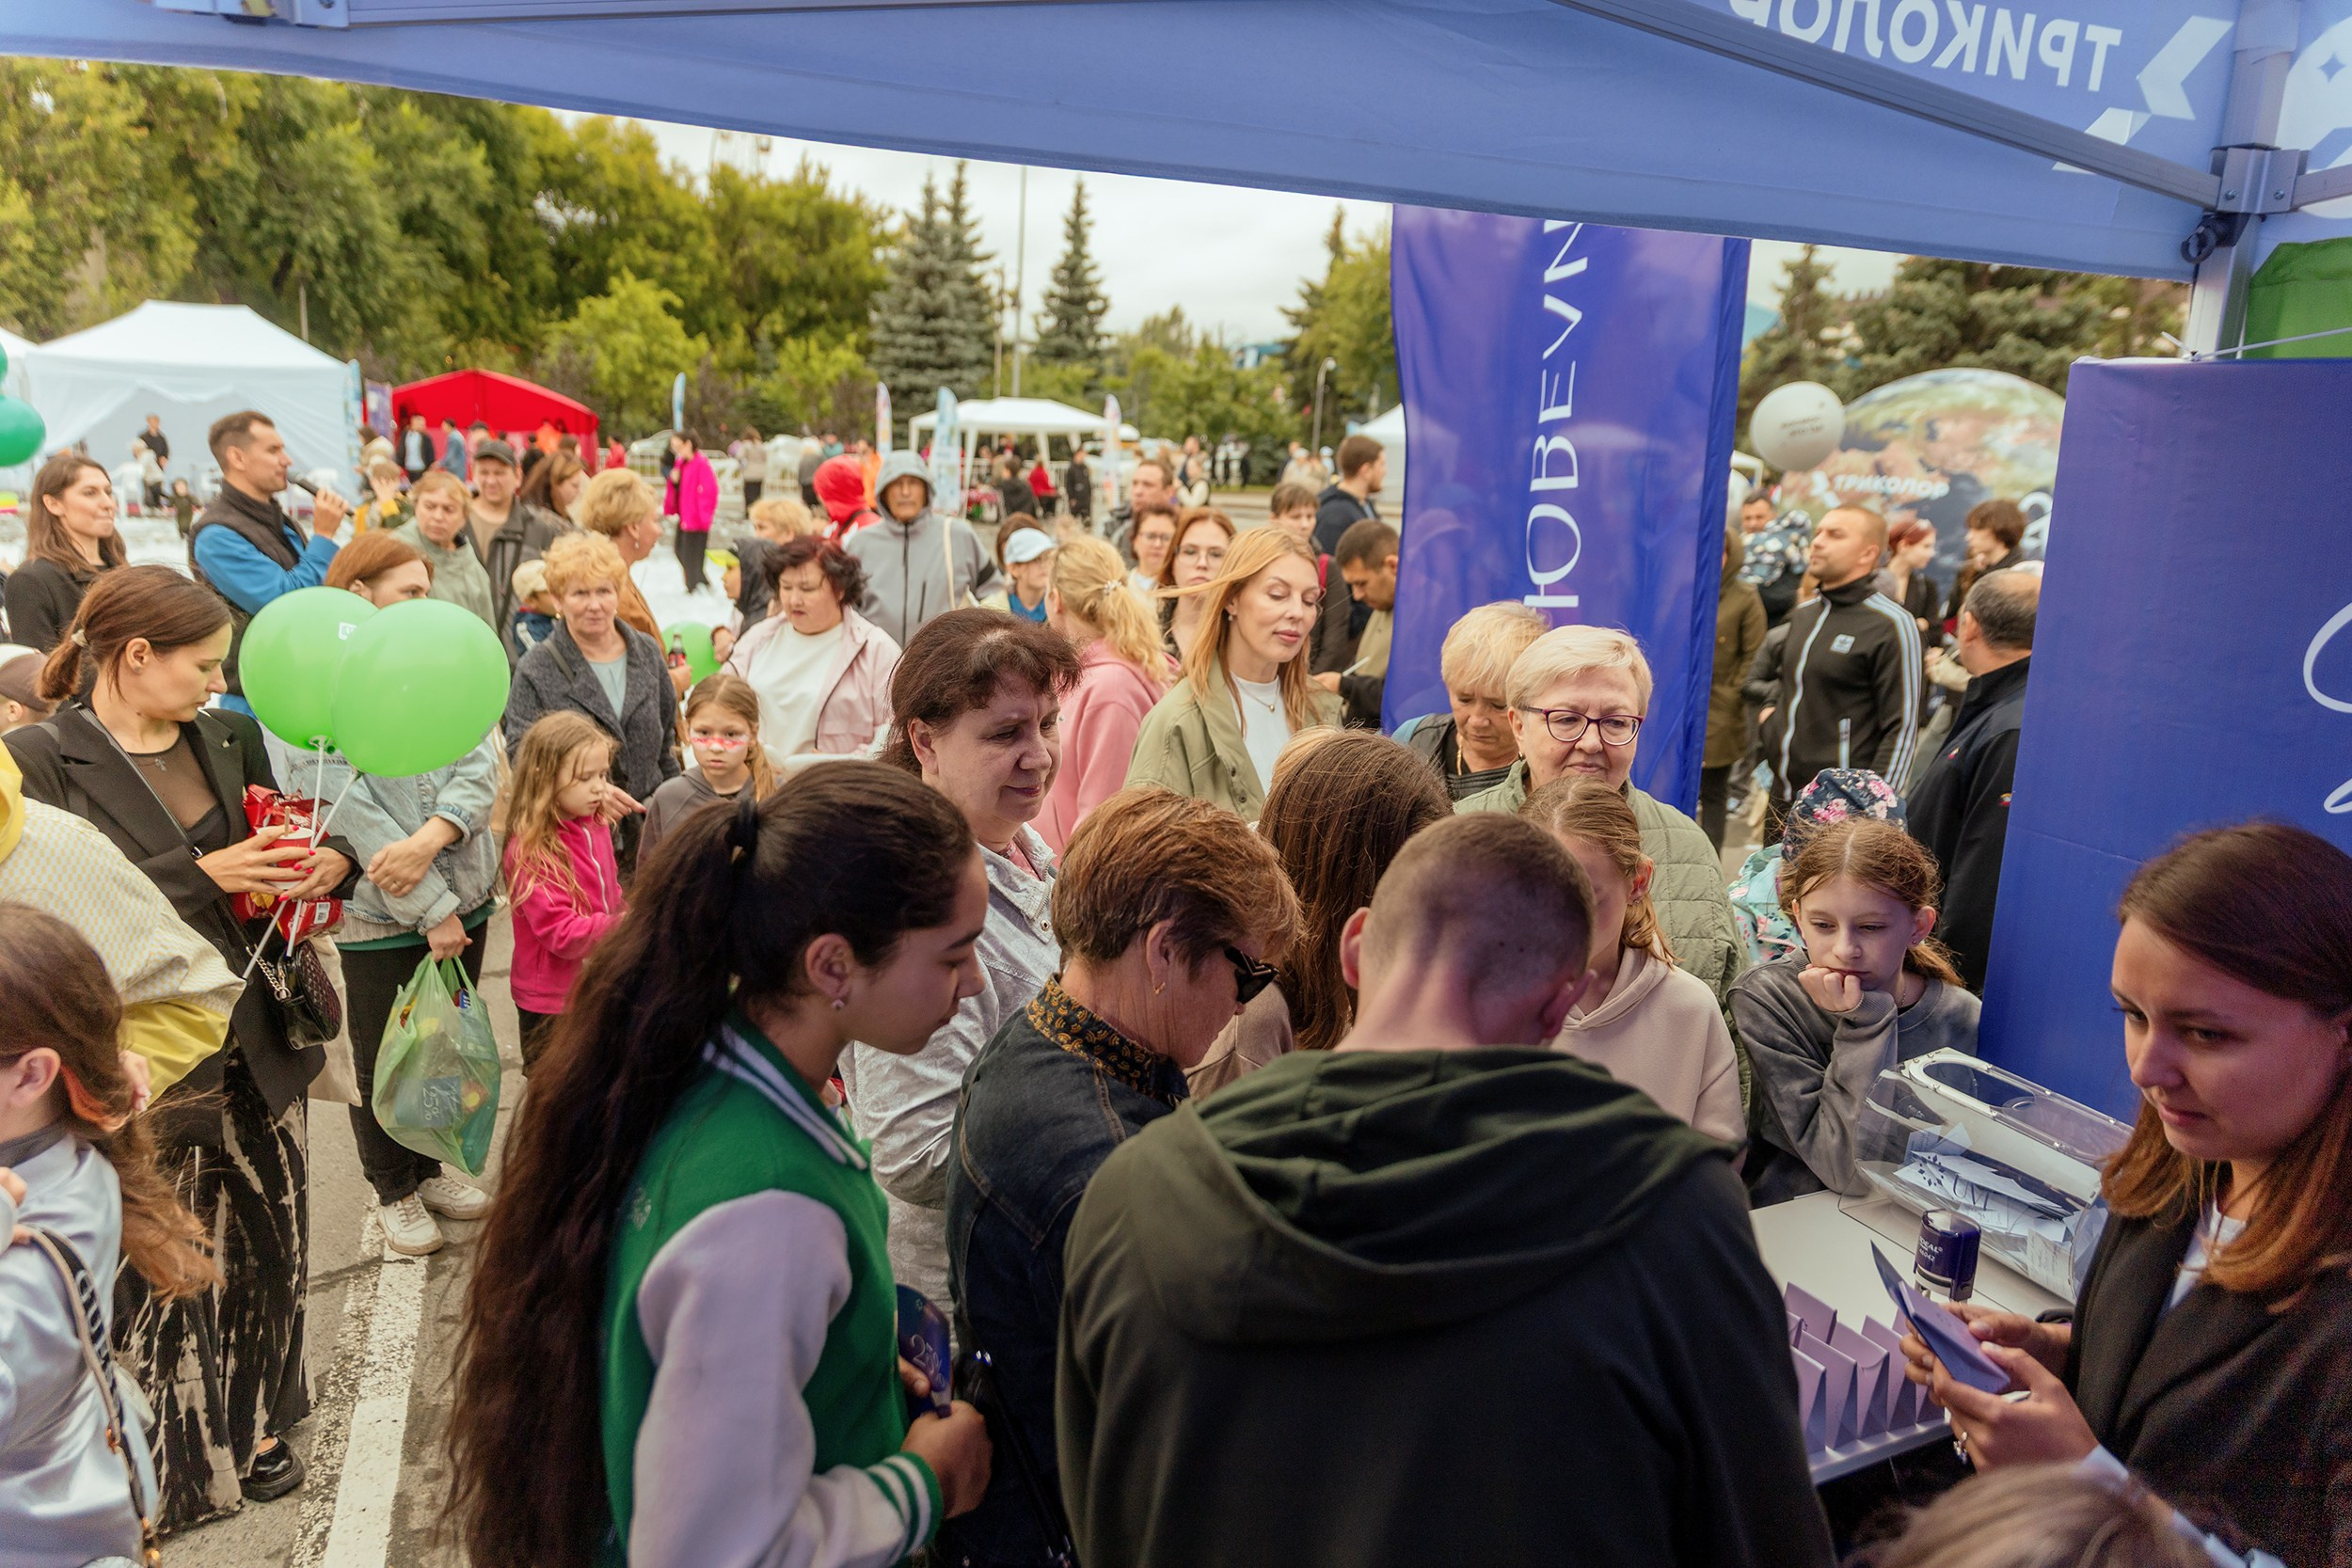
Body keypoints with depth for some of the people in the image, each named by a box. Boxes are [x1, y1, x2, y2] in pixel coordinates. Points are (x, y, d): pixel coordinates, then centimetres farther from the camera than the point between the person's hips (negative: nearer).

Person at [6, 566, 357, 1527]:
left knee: (266, 1247, 15)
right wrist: (203, 876, -21)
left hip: (258, 1043, 6)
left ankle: (252, 1428, 35)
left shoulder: (229, 739, 8)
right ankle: (164, 1469, 24)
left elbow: (288, 844, 19)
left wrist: (331, 862, -3)